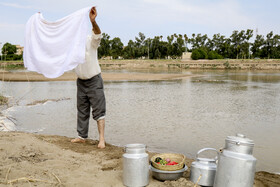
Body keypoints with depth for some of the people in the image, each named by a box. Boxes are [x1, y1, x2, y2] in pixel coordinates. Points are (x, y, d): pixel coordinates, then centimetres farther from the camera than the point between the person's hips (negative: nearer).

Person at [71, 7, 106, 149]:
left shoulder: (90, 41, -12)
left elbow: (97, 34, -33)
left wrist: (93, 21, -56)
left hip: (94, 80, -6)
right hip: (81, 81, 6)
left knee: (98, 110, -6)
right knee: (82, 110, 13)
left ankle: (102, 139, -4)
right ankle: (82, 137, 23)